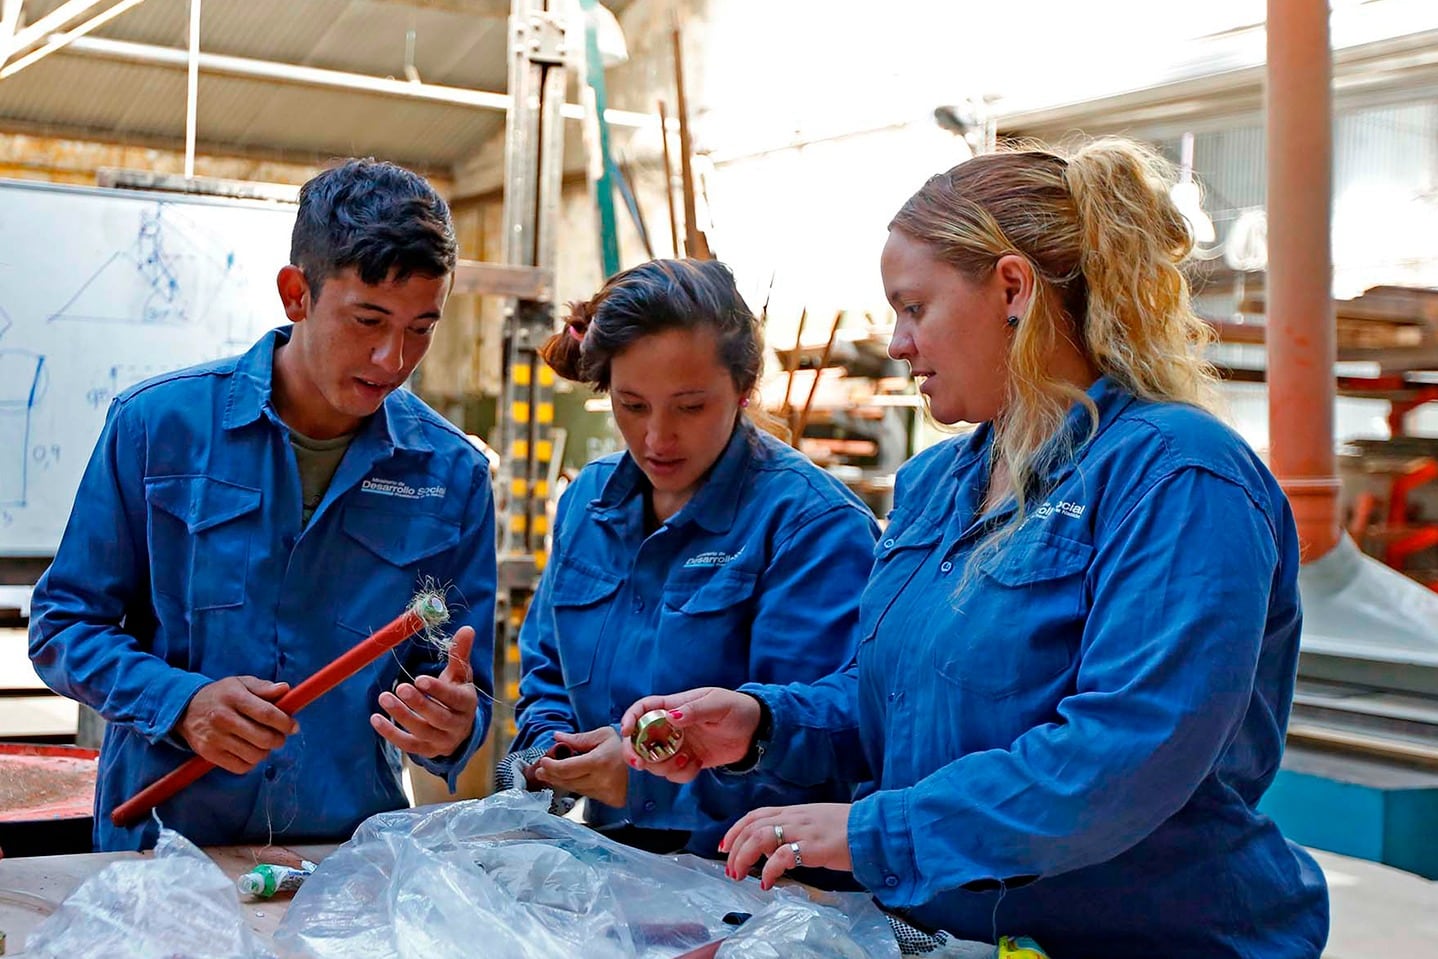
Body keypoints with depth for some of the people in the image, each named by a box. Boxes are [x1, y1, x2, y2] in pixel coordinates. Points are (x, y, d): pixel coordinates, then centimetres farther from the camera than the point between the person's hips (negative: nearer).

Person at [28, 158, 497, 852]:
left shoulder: (453, 475, 2)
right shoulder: (156, 424, -2)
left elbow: (464, 691, 7)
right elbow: (62, 625, 3)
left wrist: (453, 727, -15)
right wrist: (180, 702, -13)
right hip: (157, 835, -4)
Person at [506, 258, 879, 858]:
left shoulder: (814, 523, -10)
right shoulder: (587, 502, 13)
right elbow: (546, 672, 24)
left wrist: (655, 772, -23)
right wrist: (548, 749, 3)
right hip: (610, 864, 6)